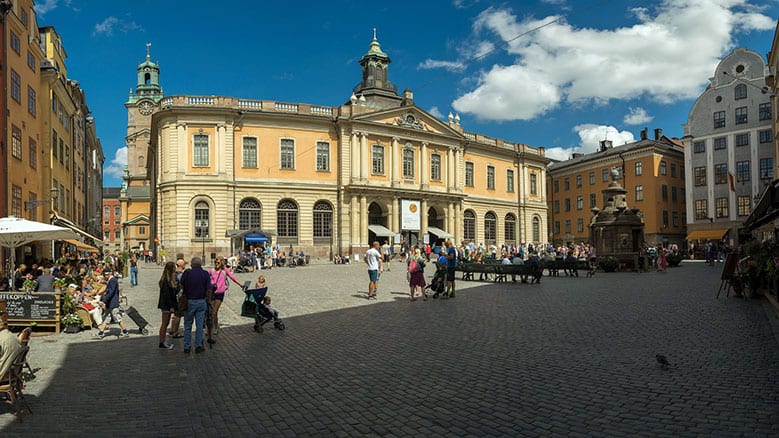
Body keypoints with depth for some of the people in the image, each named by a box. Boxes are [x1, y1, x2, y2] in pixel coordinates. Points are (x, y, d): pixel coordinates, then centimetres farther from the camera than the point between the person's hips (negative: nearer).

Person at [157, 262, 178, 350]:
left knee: (165, 324, 14)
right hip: (166, 305, -10)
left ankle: (163, 342, 21)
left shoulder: (170, 279, 11)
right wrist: (171, 306, -19)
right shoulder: (166, 280, -18)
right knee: (164, 324, -1)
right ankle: (162, 343, 7)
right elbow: (166, 294, -20)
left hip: (168, 305, 10)